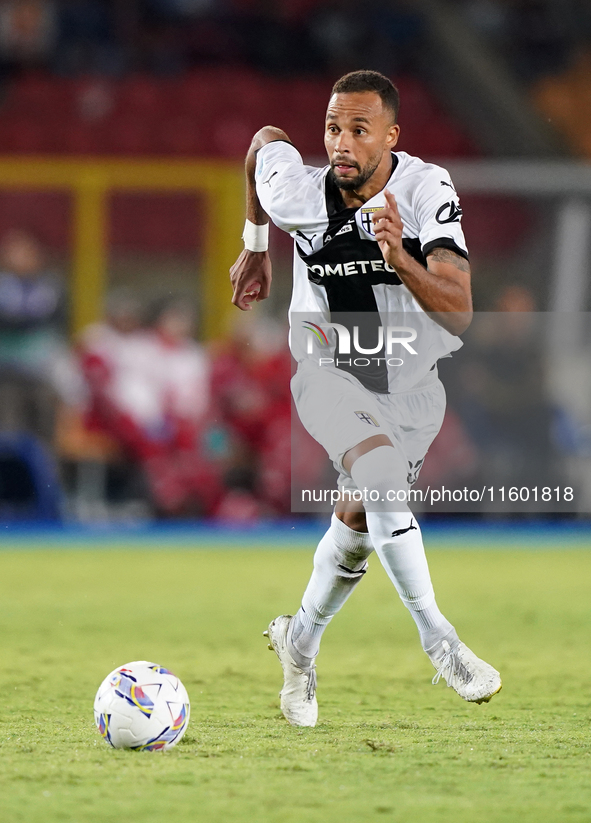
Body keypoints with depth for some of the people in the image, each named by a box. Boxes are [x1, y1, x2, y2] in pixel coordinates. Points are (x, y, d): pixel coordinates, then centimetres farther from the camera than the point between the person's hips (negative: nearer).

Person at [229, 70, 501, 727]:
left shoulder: (427, 189, -24)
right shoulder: (296, 192, -20)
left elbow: (459, 313, -32)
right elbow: (265, 139, 6)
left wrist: (400, 258, -49)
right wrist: (255, 249, 16)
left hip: (413, 383, 2)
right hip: (330, 370, -2)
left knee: (360, 522, 10)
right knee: (379, 471, -30)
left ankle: (299, 639, 38)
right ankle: (437, 641, -26)